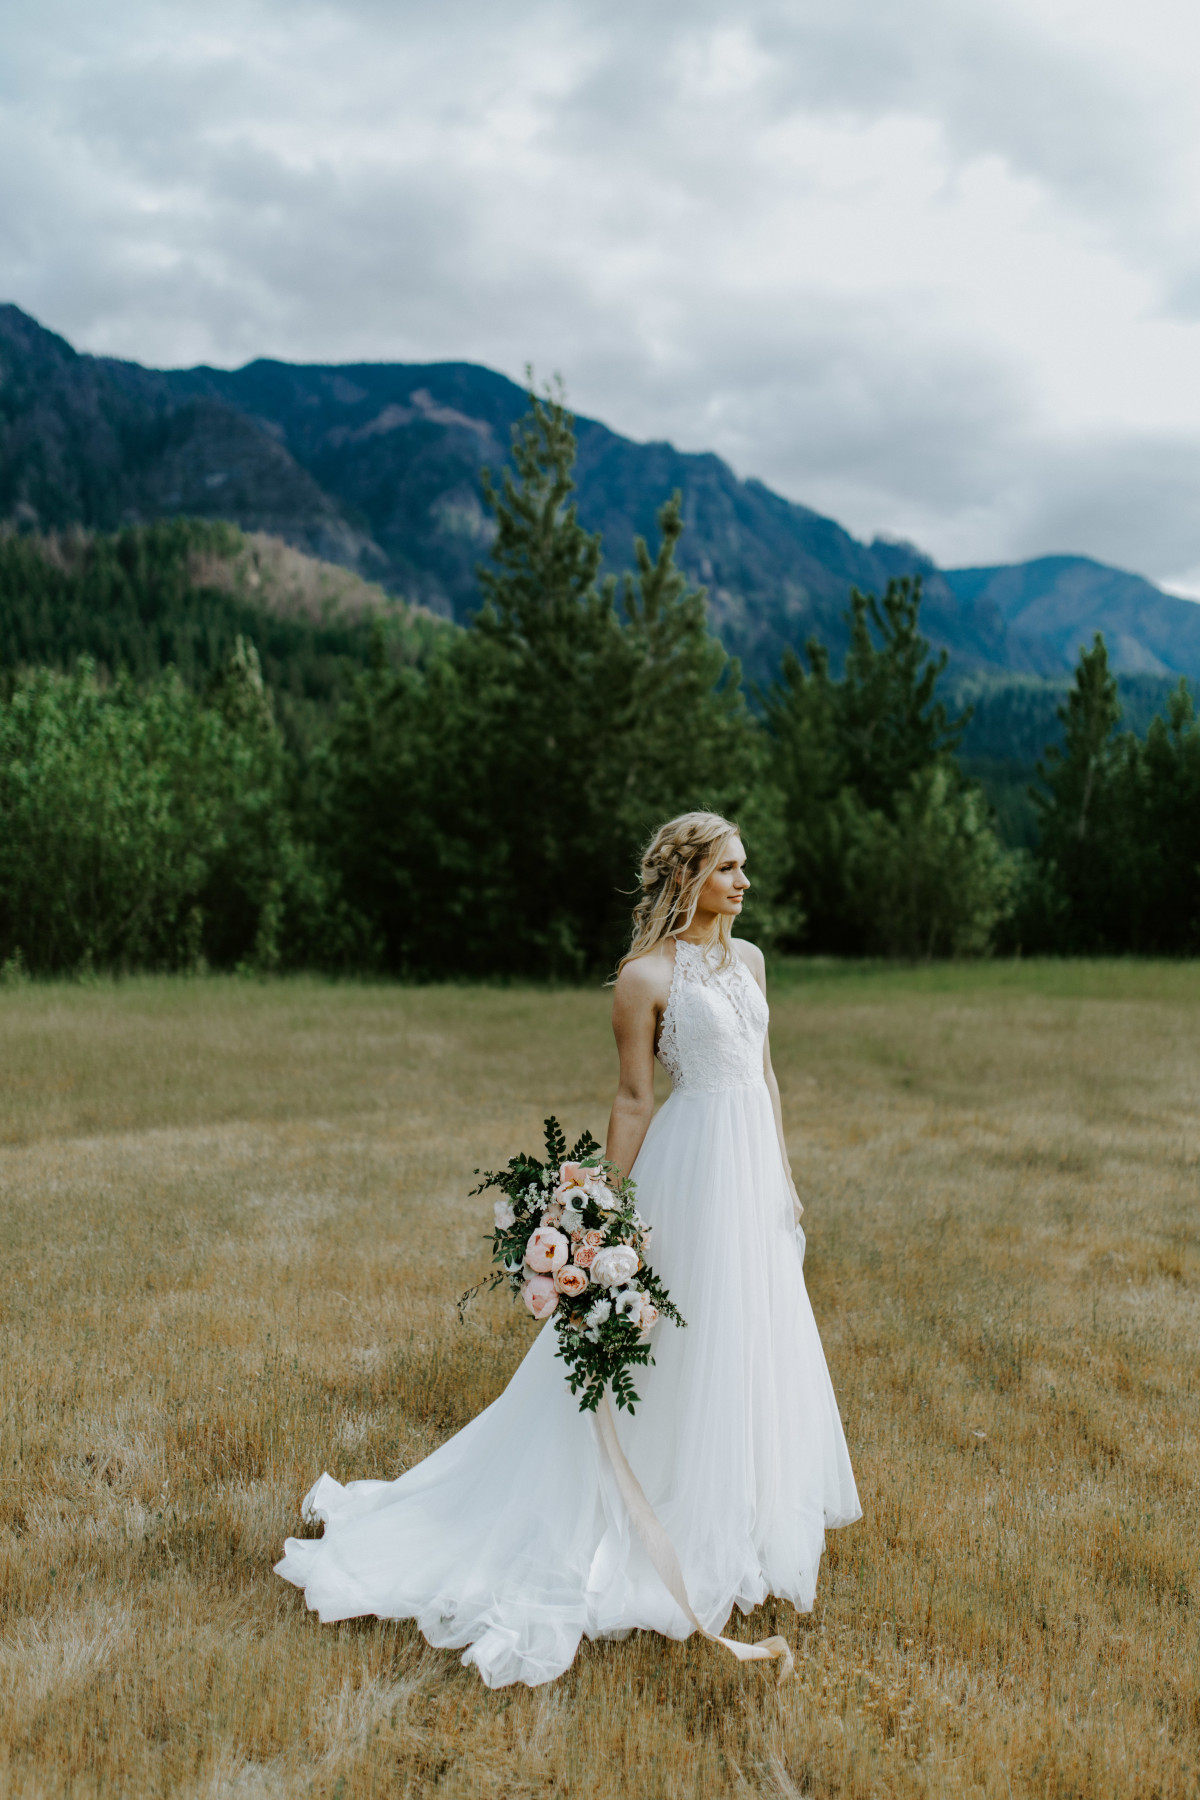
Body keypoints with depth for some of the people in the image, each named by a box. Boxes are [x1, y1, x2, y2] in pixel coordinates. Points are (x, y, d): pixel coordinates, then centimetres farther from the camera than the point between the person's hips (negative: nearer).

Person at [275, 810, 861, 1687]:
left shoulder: (747, 956, 10)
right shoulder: (646, 975, -11)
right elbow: (634, 1098, -9)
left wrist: (785, 1175, 15)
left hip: (753, 1167, 8)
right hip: (693, 1165, -7)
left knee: (755, 1341, 15)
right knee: (687, 1344, 1)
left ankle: (744, 1508, 33)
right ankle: (681, 1526, 18)